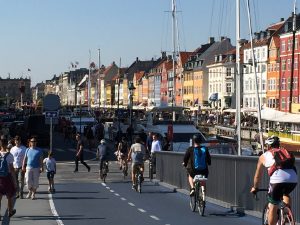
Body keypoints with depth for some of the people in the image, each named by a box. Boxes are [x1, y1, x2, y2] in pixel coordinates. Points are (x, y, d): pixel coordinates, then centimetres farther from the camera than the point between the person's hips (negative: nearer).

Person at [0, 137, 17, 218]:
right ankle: (10, 211, 31)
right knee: (10, 196, 16)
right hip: (7, 178, -3)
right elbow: (12, 169, -12)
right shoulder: (9, 155, -14)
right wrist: (14, 181, -6)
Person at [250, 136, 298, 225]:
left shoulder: (264, 156, 24)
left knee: (273, 207, 12)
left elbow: (258, 176, 33)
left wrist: (255, 188, 49)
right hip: (293, 179, 3)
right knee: (285, 194, 34)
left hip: (277, 179, -3)